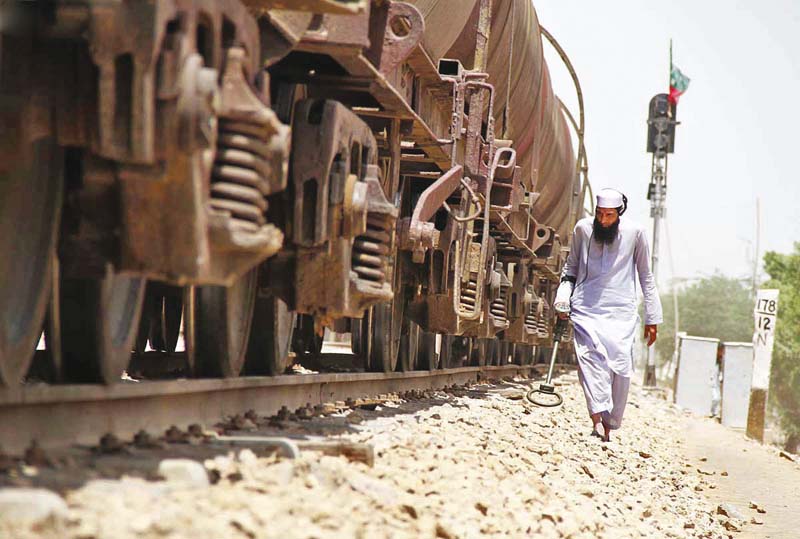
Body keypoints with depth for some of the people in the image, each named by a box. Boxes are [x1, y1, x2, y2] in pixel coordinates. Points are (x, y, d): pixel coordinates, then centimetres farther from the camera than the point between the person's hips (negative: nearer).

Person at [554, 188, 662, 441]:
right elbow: (571, 266, 20)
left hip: (620, 311, 0)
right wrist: (563, 296, 4)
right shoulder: (583, 229, 6)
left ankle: (609, 423, 0)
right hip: (586, 307, 0)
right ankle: (597, 416, -33)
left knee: (621, 365, -11)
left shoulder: (634, 233, 3)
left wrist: (652, 318, 11)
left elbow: (646, 276, 11)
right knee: (590, 354, -22)